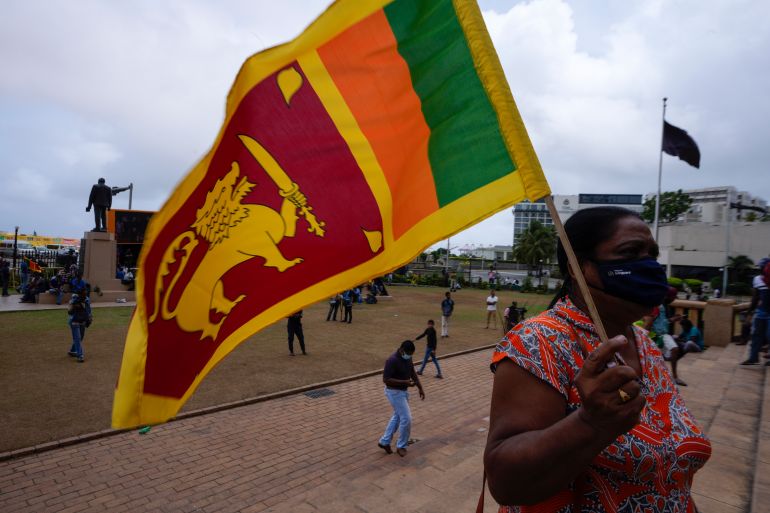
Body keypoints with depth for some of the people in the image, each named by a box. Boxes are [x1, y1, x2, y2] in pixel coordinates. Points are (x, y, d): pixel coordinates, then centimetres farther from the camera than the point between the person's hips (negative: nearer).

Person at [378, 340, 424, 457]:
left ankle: (384, 441, 33)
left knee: (397, 417, 20)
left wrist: (420, 388, 5)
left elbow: (413, 372, 10)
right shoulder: (392, 360, -29)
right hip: (394, 392, -9)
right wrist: (405, 382, -31)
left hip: (403, 391, 9)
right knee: (406, 418, -3)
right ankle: (401, 446, 18)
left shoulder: (408, 357, -2)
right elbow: (385, 379, -29)